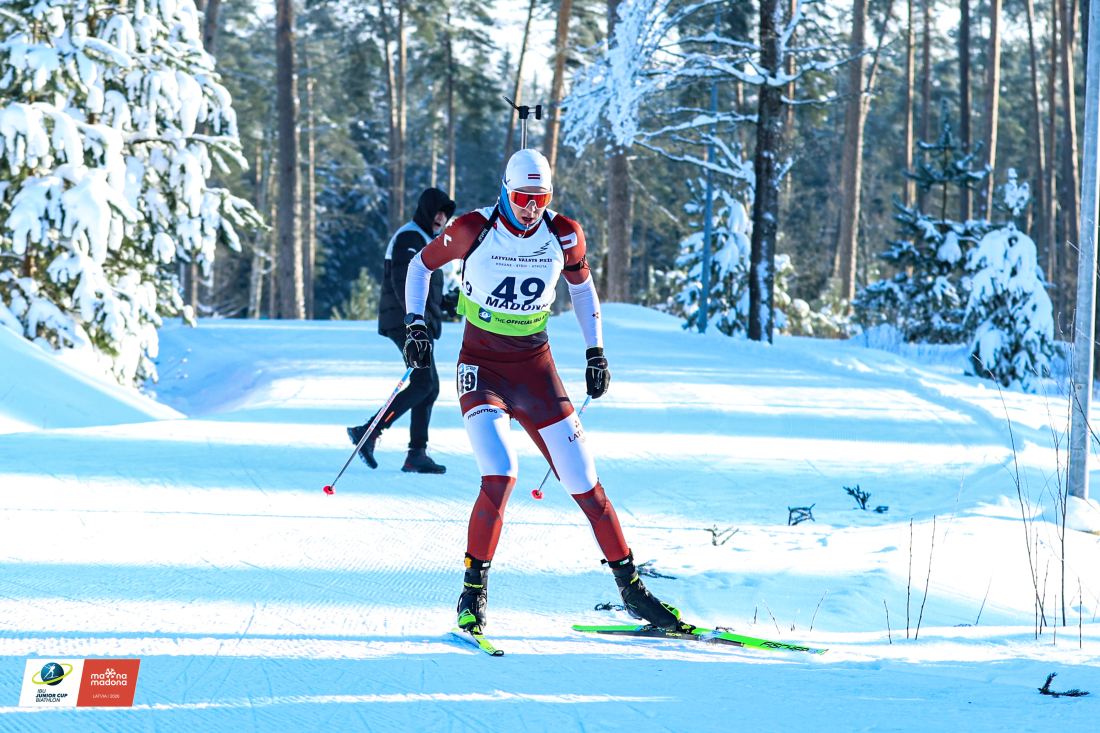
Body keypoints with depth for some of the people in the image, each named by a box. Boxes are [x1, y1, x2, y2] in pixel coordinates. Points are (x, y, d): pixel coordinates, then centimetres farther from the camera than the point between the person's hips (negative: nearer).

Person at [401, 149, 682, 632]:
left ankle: (631, 589, 14)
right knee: (500, 476, -24)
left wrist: (596, 351, 11)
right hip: (482, 369, -3)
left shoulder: (563, 236, -4)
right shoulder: (474, 230, -12)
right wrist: (416, 324, -7)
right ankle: (473, 591, -10)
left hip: (536, 368, 3)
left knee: (584, 482, 1)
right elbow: (421, 265, 4)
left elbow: (581, 284, 15)